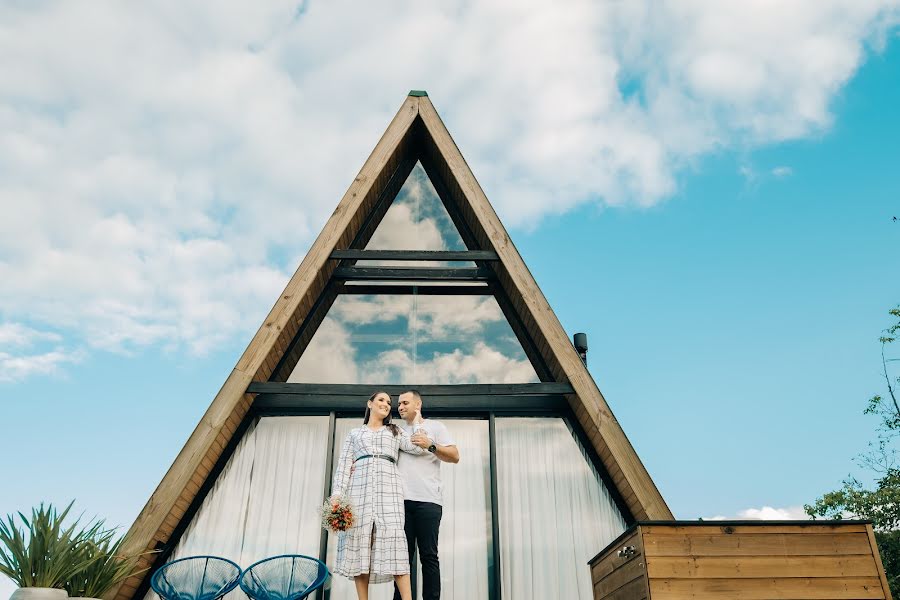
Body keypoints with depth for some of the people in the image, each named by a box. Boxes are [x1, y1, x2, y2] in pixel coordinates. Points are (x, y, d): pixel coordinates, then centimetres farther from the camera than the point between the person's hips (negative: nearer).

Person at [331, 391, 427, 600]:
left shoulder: (395, 432, 26)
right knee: (358, 537, -11)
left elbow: (419, 447, 8)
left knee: (393, 537, -17)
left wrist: (417, 419, 19)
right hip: (359, 485, 1)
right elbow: (344, 465, 11)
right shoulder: (354, 434, 24)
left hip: (388, 485, -1)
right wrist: (337, 494, -3)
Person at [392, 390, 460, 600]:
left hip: (428, 500, -3)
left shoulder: (435, 426, 12)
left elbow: (454, 456, 5)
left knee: (429, 556, -5)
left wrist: (430, 445, -8)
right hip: (401, 500, 3)